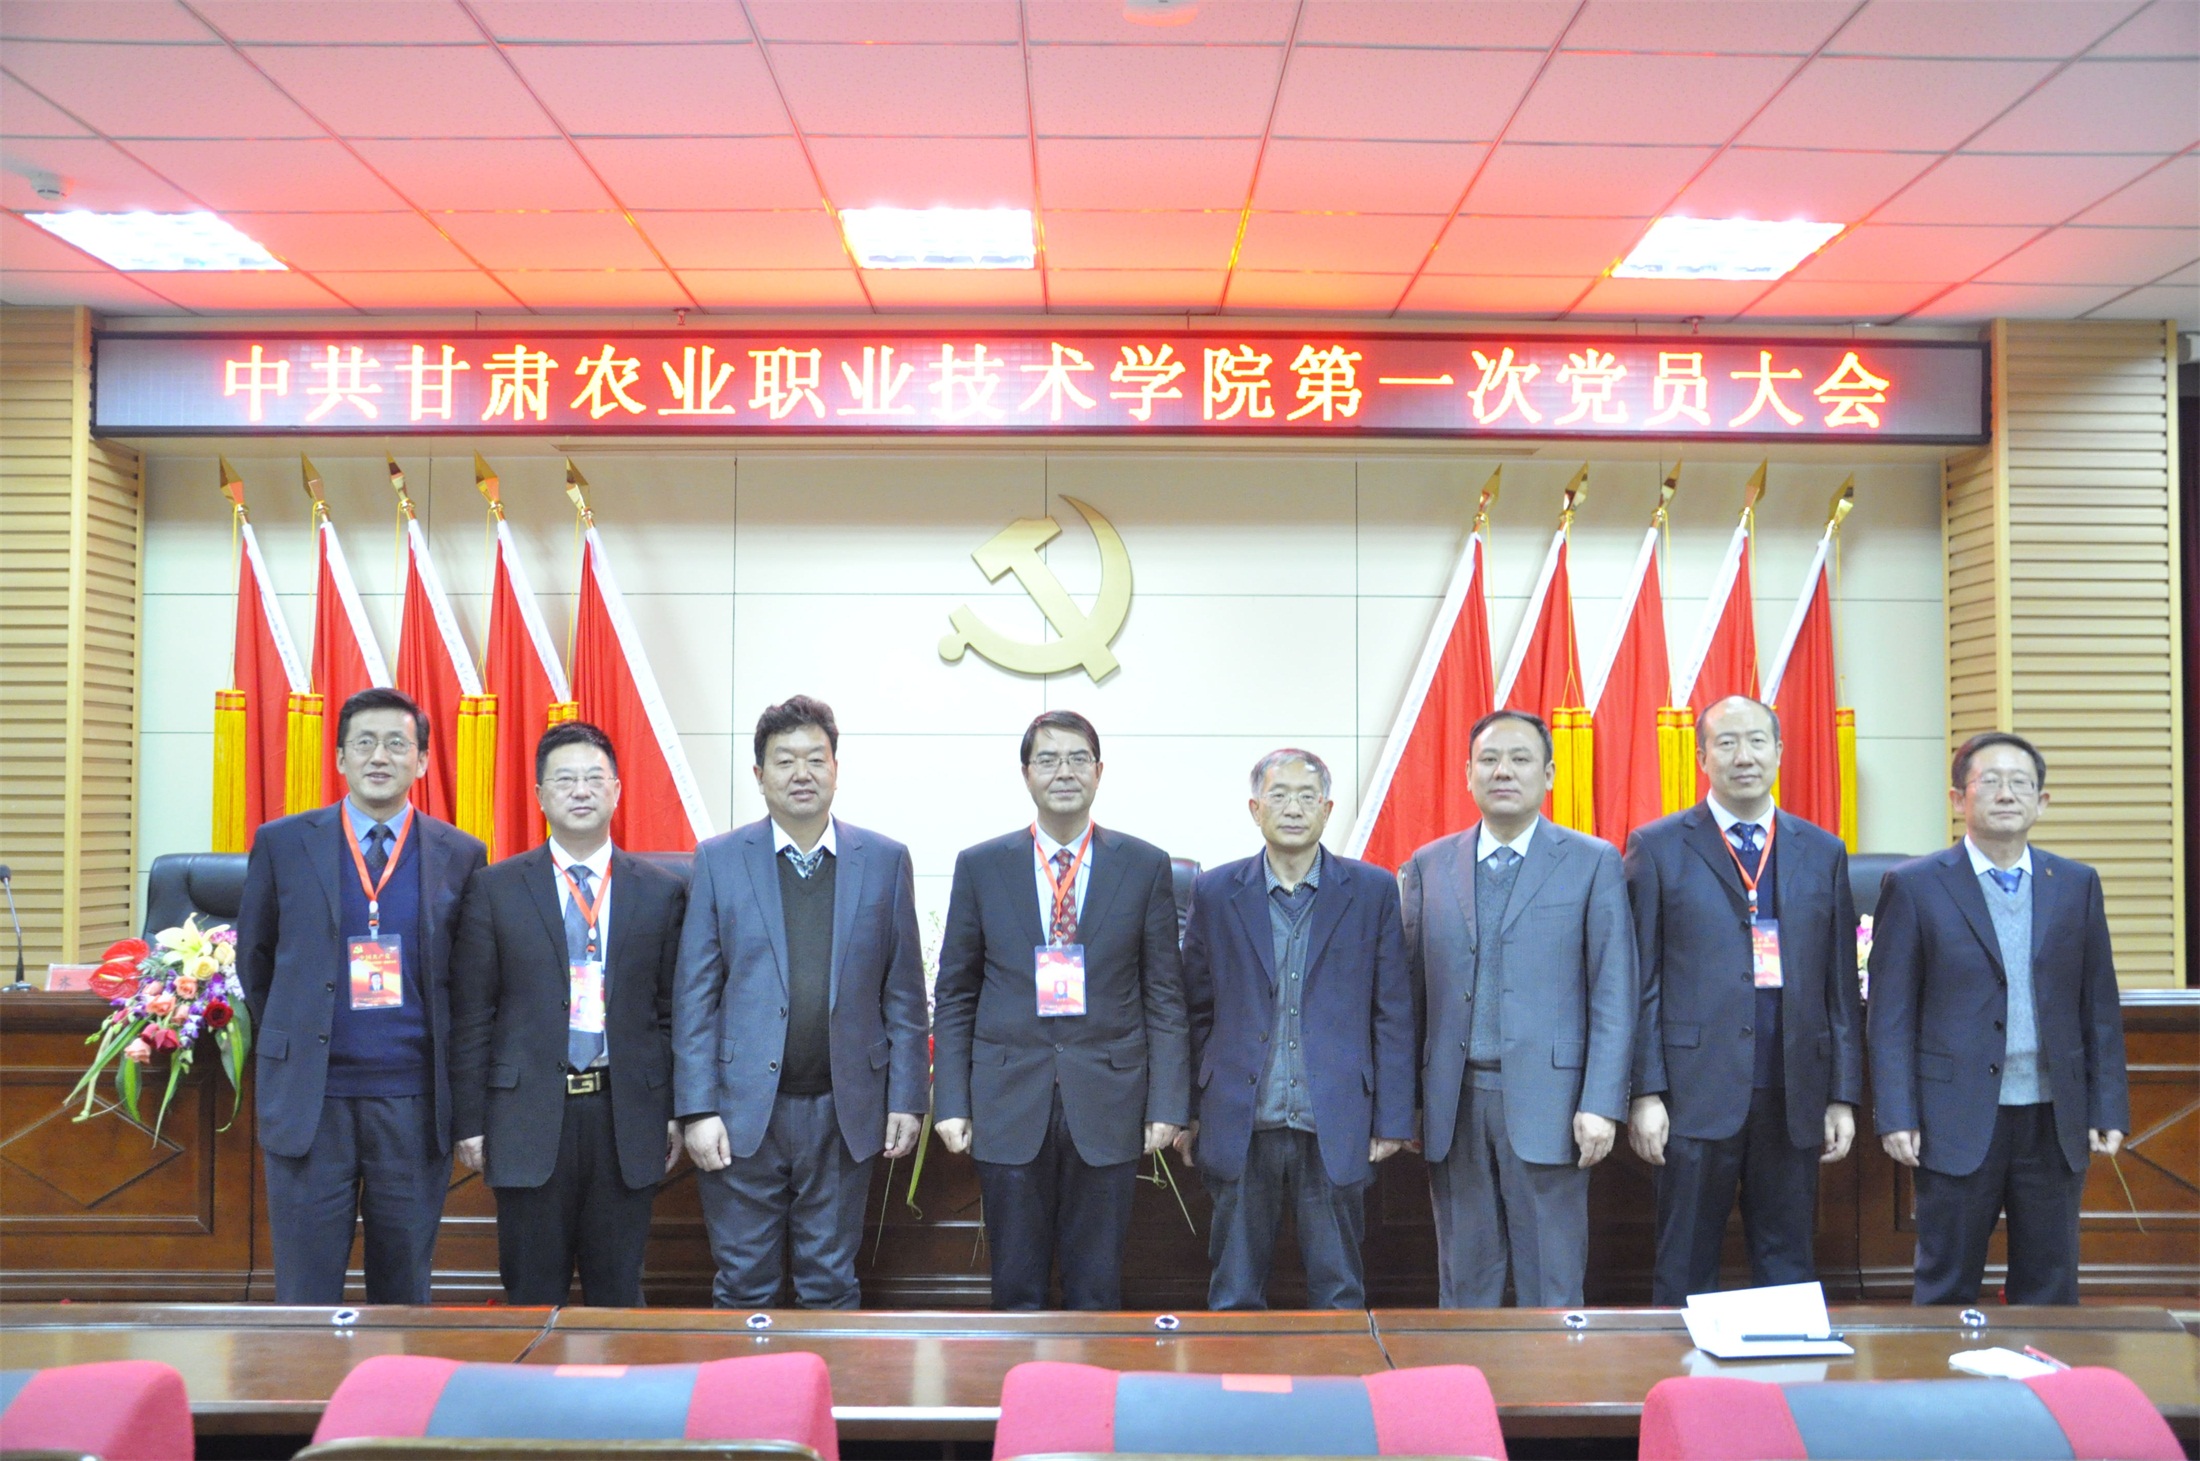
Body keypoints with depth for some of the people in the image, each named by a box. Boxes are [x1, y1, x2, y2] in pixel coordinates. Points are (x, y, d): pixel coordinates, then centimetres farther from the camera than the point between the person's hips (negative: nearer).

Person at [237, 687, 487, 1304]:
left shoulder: (459, 855, 3)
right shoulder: (282, 843, 3)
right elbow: (254, 961, 13)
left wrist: (459, 1090, 8)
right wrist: (290, 1046, 14)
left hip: (414, 1102, 0)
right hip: (309, 1098, 0)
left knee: (405, 1291, 10)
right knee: (306, 1293, 5)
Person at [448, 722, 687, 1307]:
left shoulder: (662, 892, 5)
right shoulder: (495, 889, 3)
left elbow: (674, 1012, 6)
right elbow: (470, 1014, 2)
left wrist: (677, 1111, 3)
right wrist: (469, 1120, -1)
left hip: (625, 1115, 1)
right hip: (528, 1114, 0)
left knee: (617, 1291, 10)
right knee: (532, 1292, 8)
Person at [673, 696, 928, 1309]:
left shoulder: (885, 861, 4)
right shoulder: (719, 860, 1)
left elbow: (904, 993, 5)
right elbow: (695, 995, -1)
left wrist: (906, 1098, 0)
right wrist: (698, 1109, -7)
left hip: (844, 1111, 1)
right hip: (744, 1109, -1)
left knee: (832, 1286, 12)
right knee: (743, 1287, 9)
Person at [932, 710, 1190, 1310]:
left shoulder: (1145, 866, 3)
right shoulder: (979, 866, 4)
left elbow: (1164, 995, 4)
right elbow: (954, 996, 7)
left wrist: (1167, 1103, -3)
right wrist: (951, 1101, 0)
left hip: (1107, 1103, 0)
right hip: (1008, 1103, 0)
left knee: (1097, 1288, 8)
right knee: (1016, 1288, 9)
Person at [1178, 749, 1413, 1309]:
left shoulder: (1372, 891, 2)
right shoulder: (1214, 892, 4)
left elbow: (1393, 1013, 2)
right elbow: (1196, 1010, 8)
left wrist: (1392, 1119, -1)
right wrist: (1186, 1111, 5)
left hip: (1335, 1129, -1)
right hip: (1239, 1127, 1)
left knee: (1339, 1294, 10)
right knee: (1233, 1296, 10)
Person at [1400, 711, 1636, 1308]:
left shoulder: (1593, 863, 1)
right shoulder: (1428, 867, 9)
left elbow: (1614, 994, -2)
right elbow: (1411, 990, 9)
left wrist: (1602, 1103, -9)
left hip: (1546, 1101, -2)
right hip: (1453, 1103, 3)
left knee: (1551, 1290, 4)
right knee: (1464, 1286, 11)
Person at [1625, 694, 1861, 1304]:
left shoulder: (1824, 853, 11)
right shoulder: (1657, 847, 1)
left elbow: (1841, 984, 10)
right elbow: (1641, 981, -2)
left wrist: (1844, 1095, 6)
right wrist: (1645, 1092, -7)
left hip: (1795, 1095, 3)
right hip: (1697, 1089, -3)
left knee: (1790, 1270, 11)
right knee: (1685, 1273, 6)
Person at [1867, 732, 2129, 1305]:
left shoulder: (2078, 885, 7)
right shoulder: (1914, 886, -3)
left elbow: (2101, 1007, 8)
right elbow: (1891, 1014, -4)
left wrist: (2108, 1110, 3)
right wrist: (1895, 1117, -9)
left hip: (2055, 1122, 3)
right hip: (1958, 1122, -3)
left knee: (2050, 1290, 12)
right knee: (1948, 1291, 7)